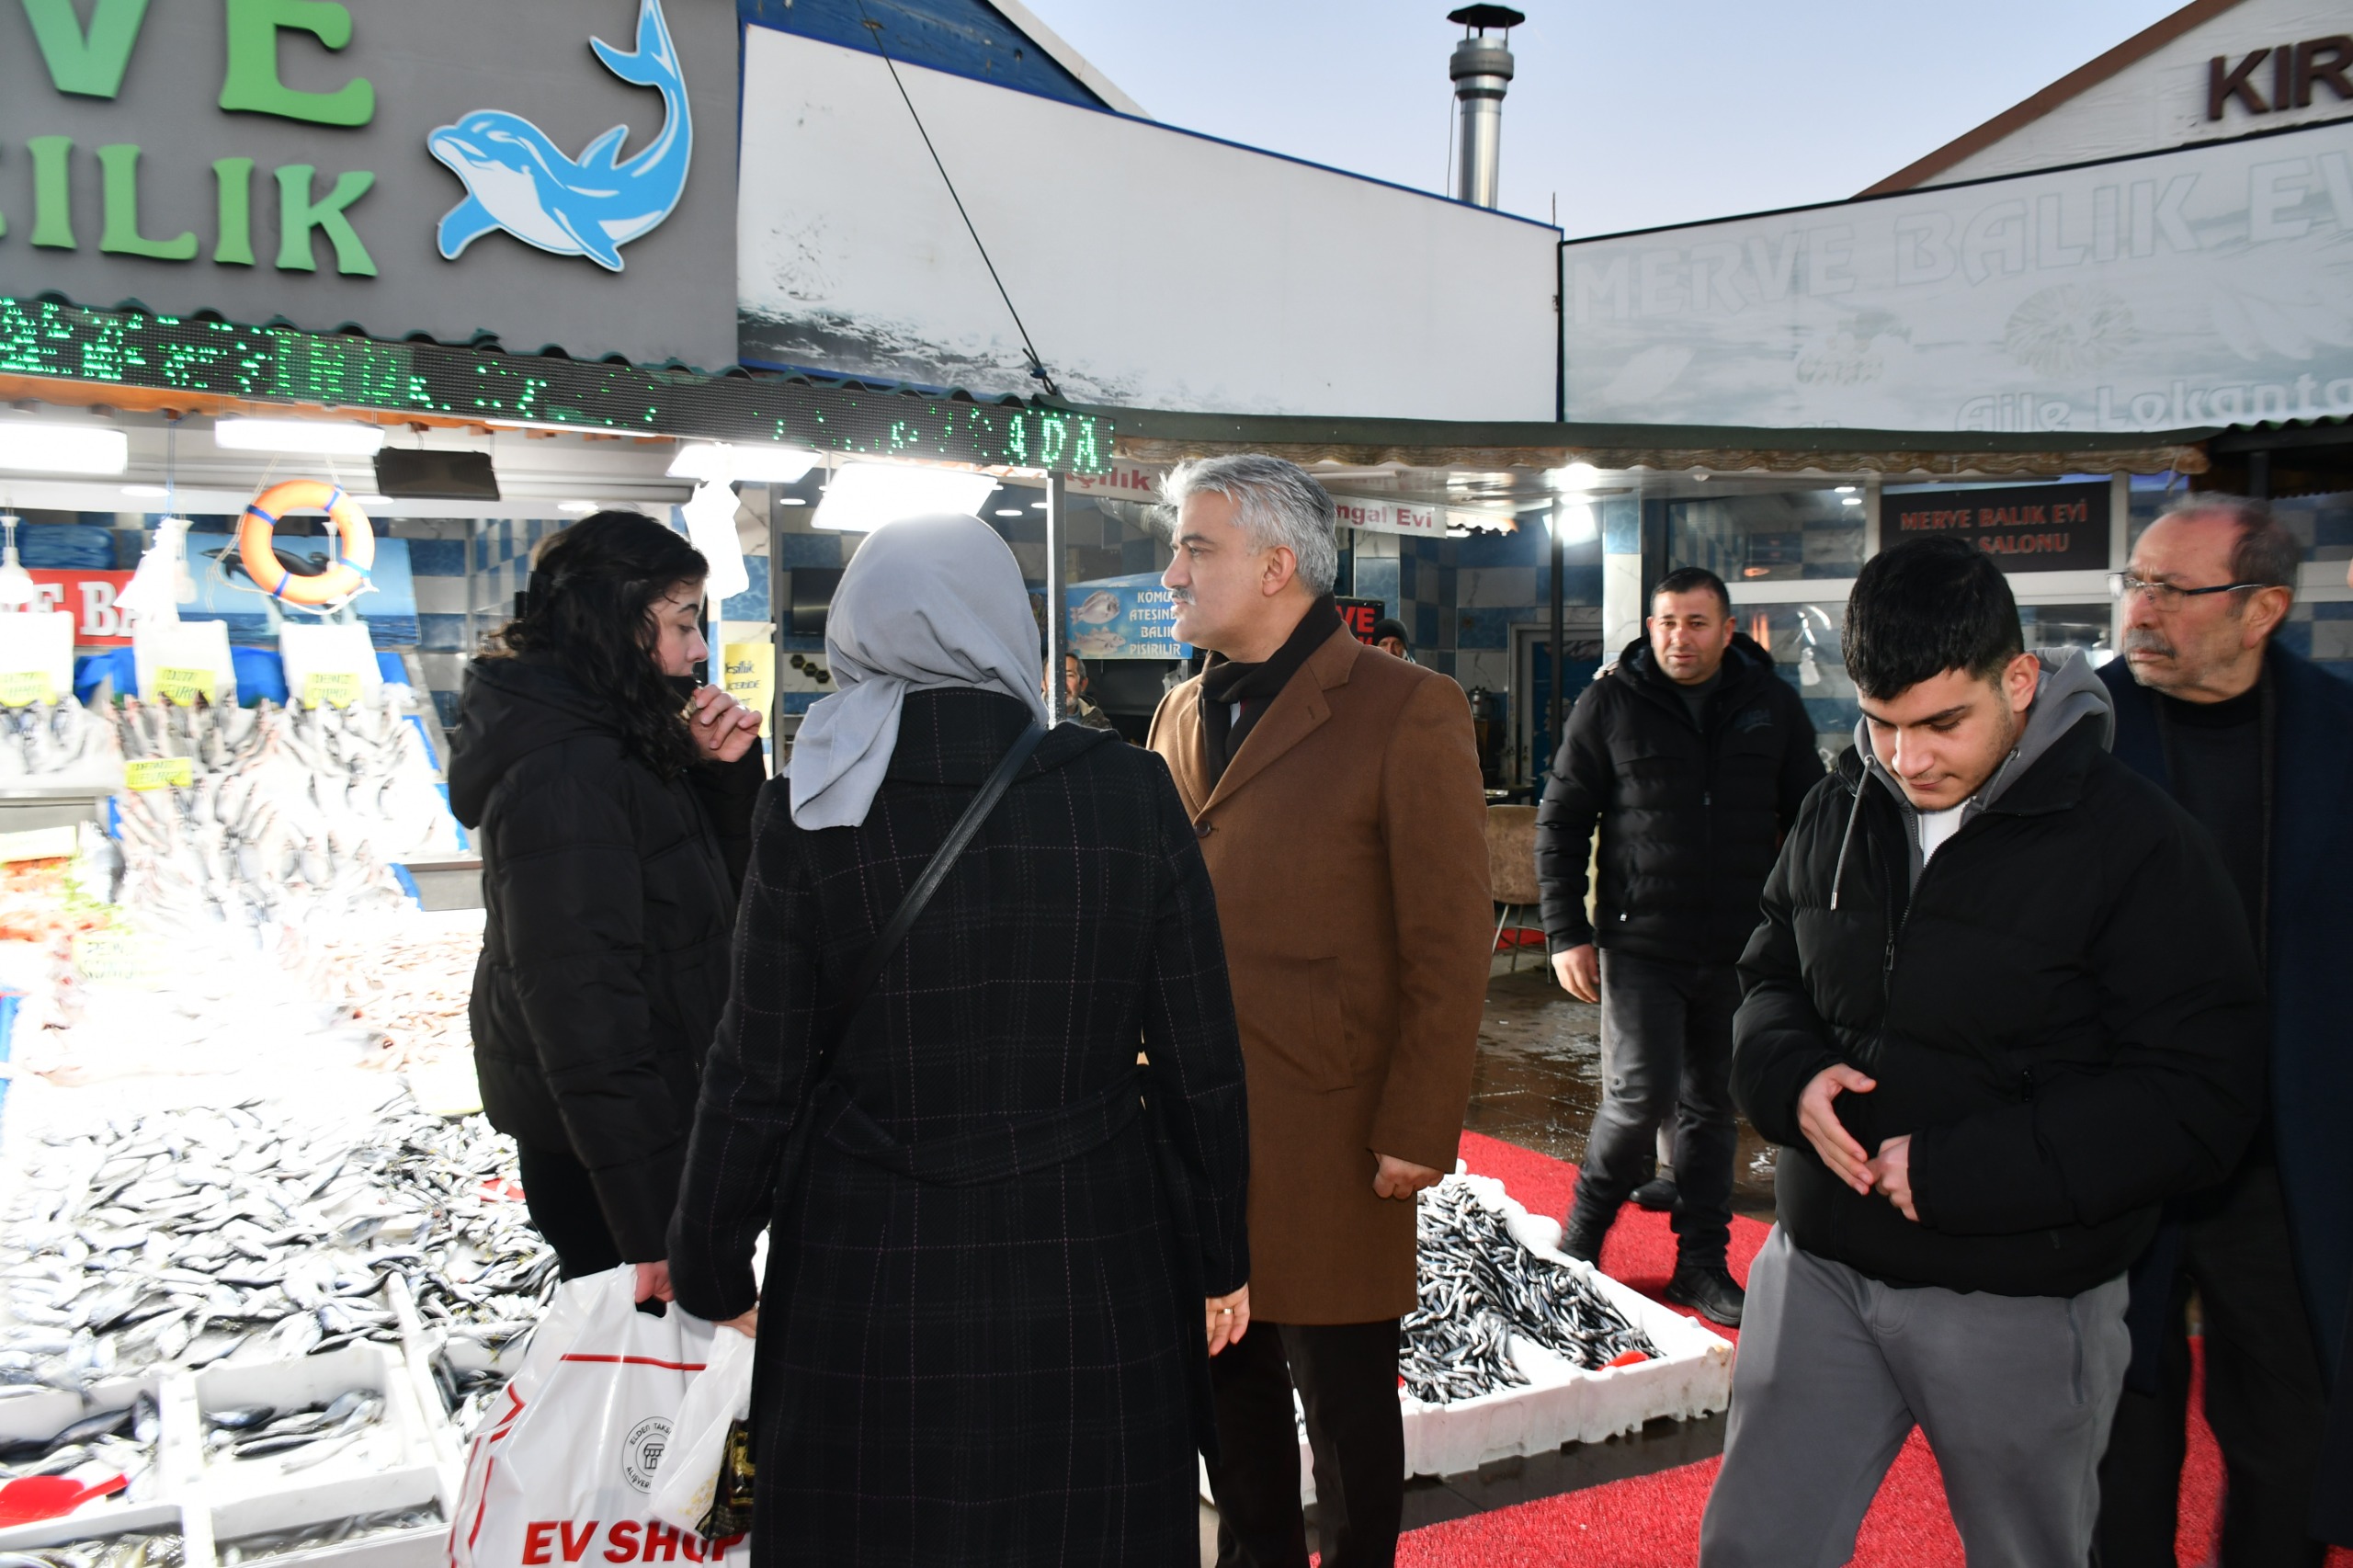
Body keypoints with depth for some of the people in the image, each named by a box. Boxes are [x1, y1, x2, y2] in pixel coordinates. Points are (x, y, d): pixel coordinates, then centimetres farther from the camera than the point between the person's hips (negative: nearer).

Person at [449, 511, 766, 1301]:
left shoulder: (615, 743, 6)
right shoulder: (563, 777, -24)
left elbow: (722, 885, 13)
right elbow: (583, 1004, -27)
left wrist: (726, 772, -6)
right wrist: (653, 1228, -26)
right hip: (600, 1143, -9)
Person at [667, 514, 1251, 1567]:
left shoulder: (810, 816, -10)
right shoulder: (1130, 791, -8)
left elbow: (758, 1080, -6)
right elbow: (1200, 1060, -4)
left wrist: (709, 1273, 9)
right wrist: (1218, 1257, 9)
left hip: (873, 1274, 0)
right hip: (1094, 1272, 1)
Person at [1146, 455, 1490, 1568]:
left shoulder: (1405, 711, -9)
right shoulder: (1183, 714, 11)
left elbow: (1450, 945, -11)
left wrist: (1417, 1130, -13)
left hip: (1329, 1130, -6)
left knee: (1343, 1396, 10)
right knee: (1228, 1377, 17)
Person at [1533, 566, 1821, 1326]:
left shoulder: (1773, 705, 4)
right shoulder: (1609, 705, -3)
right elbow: (1560, 822, 0)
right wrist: (1566, 935, -6)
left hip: (1738, 950, 3)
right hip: (1640, 944, -3)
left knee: (1712, 1106, 11)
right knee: (1642, 1096, -10)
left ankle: (1701, 1264, 23)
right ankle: (1583, 1229, 15)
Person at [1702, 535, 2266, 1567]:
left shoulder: (2140, 845, -13)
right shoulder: (1839, 810, 2)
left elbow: (2198, 1101, -16)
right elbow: (1770, 976, 13)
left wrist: (1956, 1170, -22)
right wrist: (1792, 1075, -10)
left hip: (2021, 1304, -3)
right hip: (1821, 1270, 4)